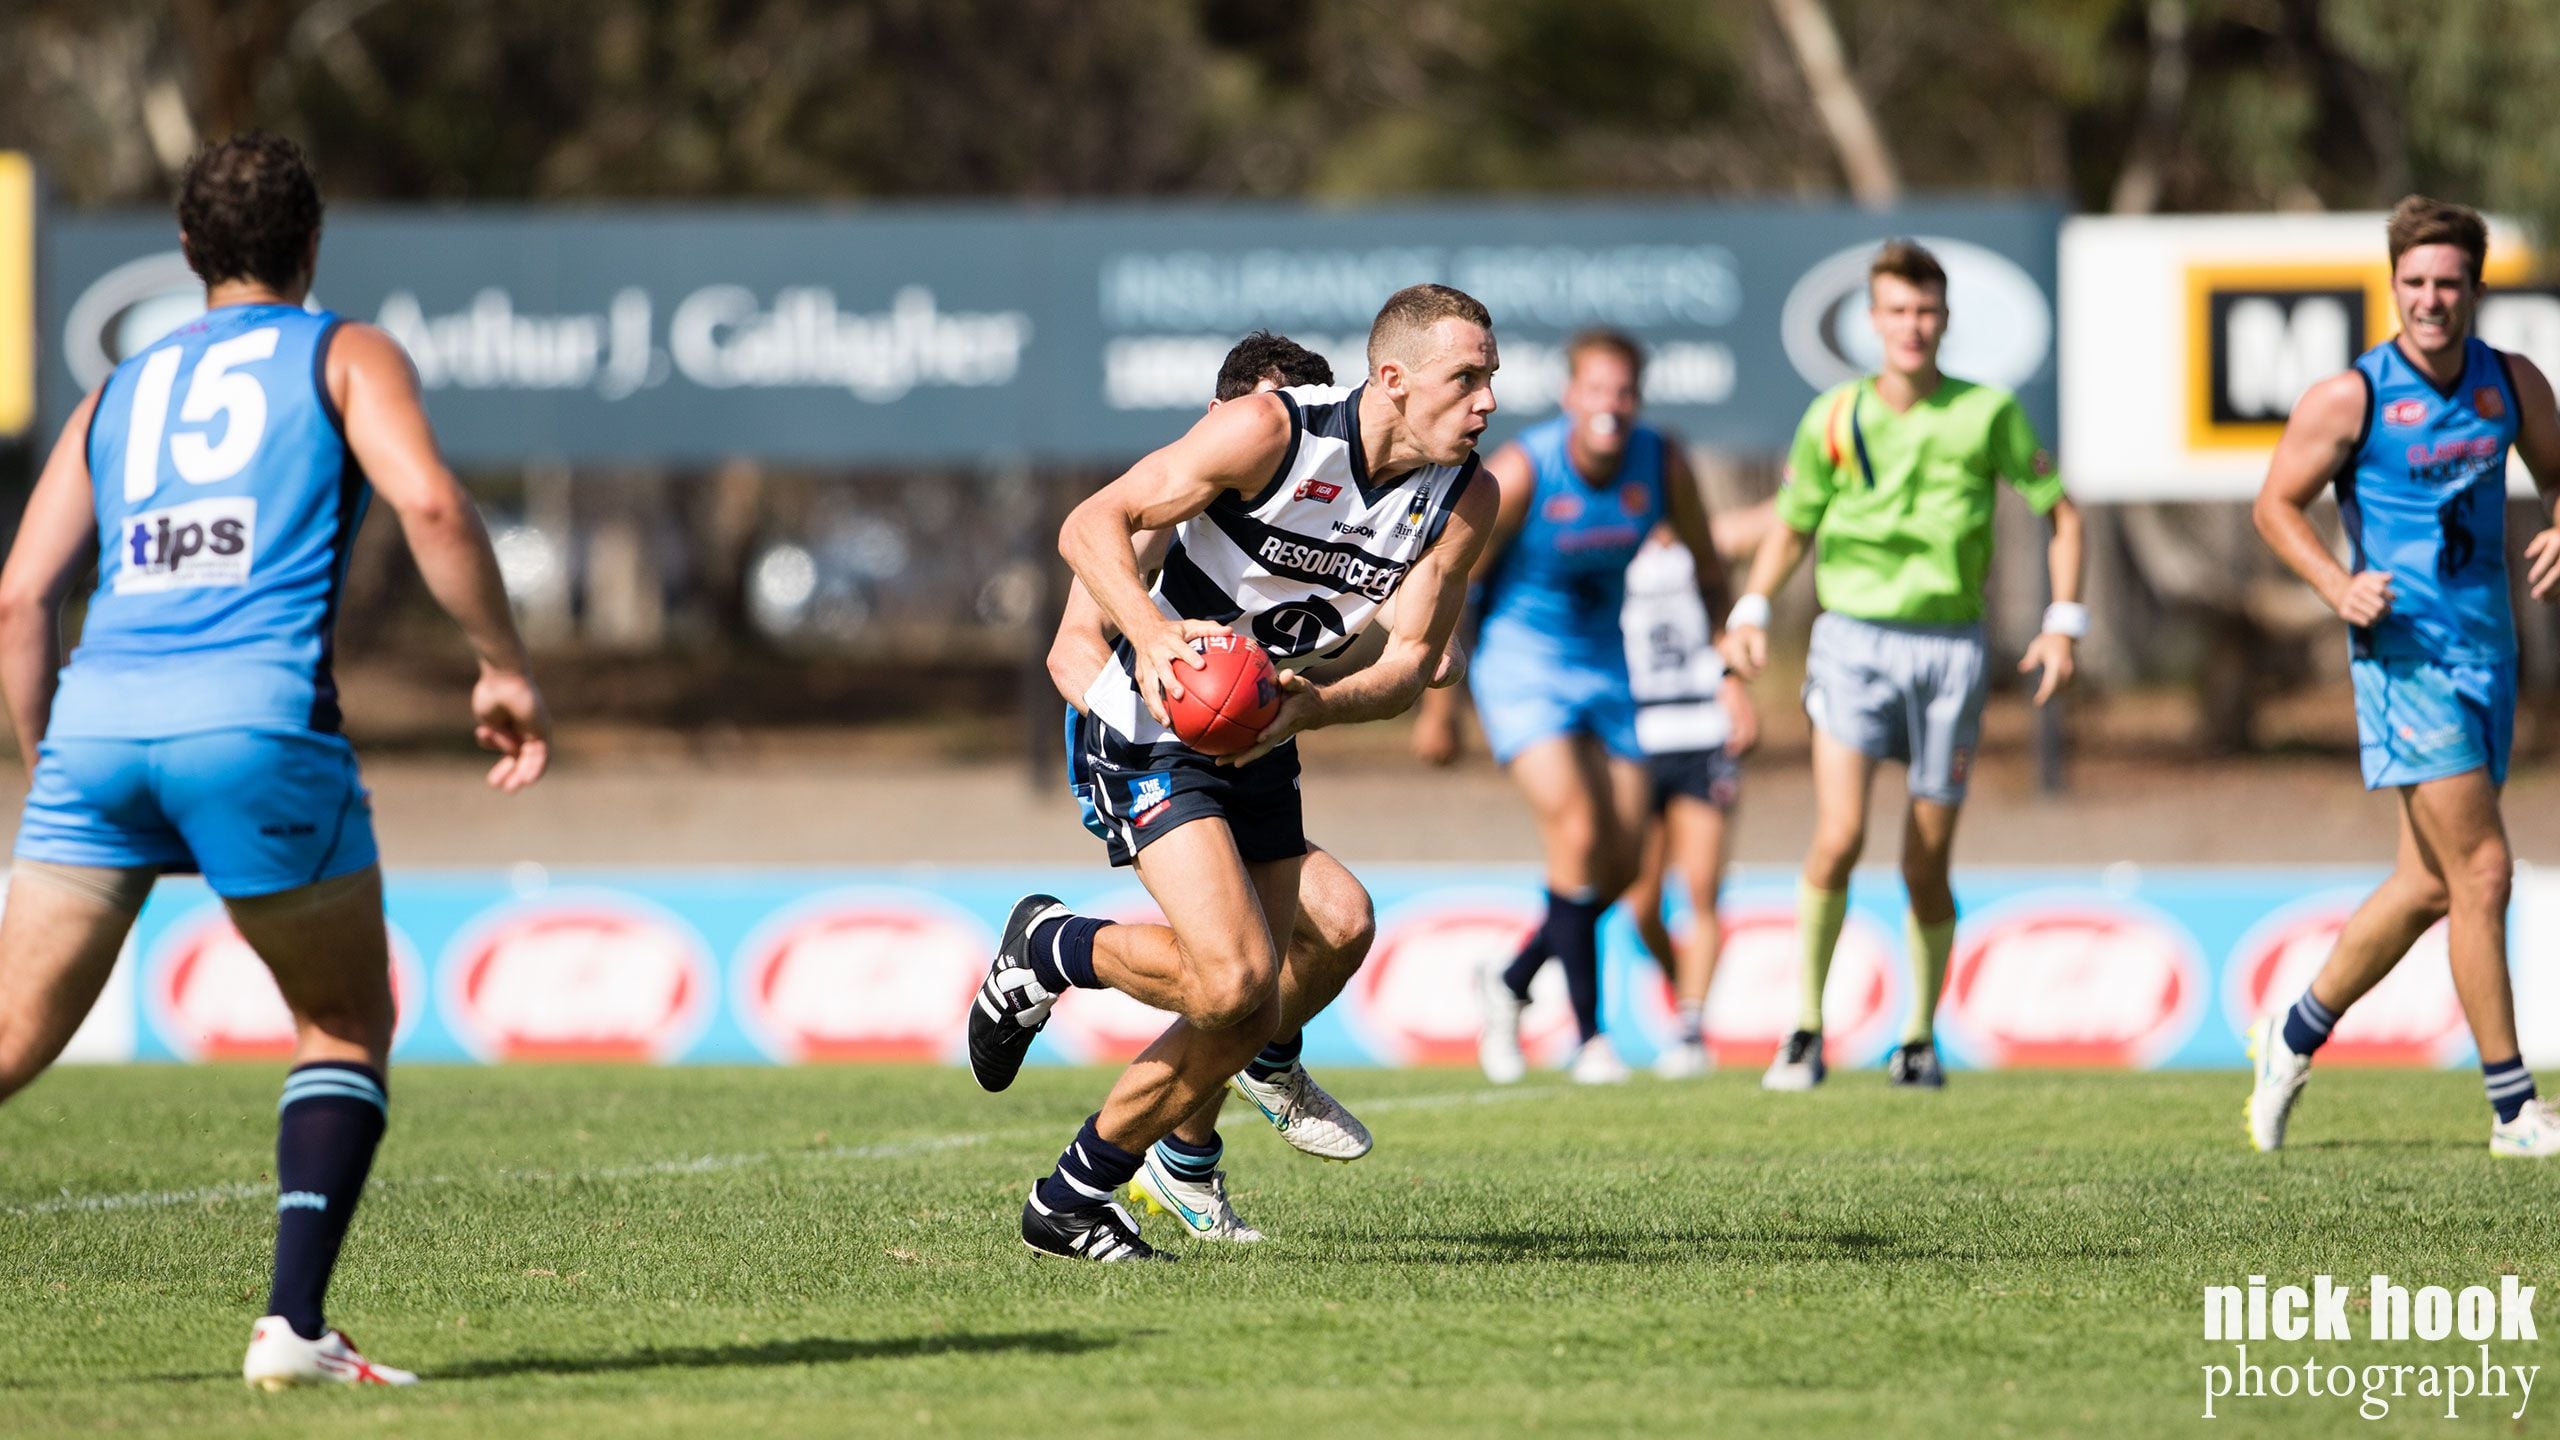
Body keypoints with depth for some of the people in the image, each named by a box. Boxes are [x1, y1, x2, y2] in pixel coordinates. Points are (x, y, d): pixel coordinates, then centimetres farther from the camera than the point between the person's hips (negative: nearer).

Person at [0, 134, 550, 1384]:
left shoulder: (119, 392, 26)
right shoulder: (346, 354, 14)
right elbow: (426, 501, -6)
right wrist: (504, 668, 1)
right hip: (256, 717, -4)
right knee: (349, 1025, 14)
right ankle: (292, 1324, 0)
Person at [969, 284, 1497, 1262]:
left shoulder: (1463, 501, -7)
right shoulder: (1270, 430, -23)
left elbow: (1412, 659, -7)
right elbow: (1091, 525, -20)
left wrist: (1312, 704, -28)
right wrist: (1152, 632, -38)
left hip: (1263, 743, 7)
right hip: (1148, 731, -7)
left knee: (1246, 1020, 5)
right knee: (1232, 977, -22)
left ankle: (1069, 1204, 22)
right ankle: (1047, 950, 6)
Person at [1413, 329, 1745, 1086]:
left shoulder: (1661, 464, -8)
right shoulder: (1520, 471, -20)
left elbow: (1708, 565, 8)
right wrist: (1439, 705, -8)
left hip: (1603, 661, 5)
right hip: (1519, 661, -5)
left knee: (1623, 860, 2)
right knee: (1577, 833, -20)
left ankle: (1511, 981, 26)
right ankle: (1589, 1036, -11)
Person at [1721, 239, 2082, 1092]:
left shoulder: (1988, 413, -1)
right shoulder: (1833, 420, 1)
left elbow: (2059, 510, 9)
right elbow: (1792, 526, 15)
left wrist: (2064, 622, 0)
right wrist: (1751, 611, 0)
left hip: (1950, 647, 0)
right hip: (1852, 638, 0)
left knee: (1927, 867, 3)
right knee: (1838, 837, -18)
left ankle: (1920, 1038, 22)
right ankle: (1807, 1029, -5)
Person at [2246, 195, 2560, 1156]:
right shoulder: (2351, 399, -9)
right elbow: (2277, 504, -1)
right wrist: (2339, 586, -17)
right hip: (2405, 649, -6)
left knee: (2431, 885, 12)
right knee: (2481, 871, -13)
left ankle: (2294, 1038, 32)